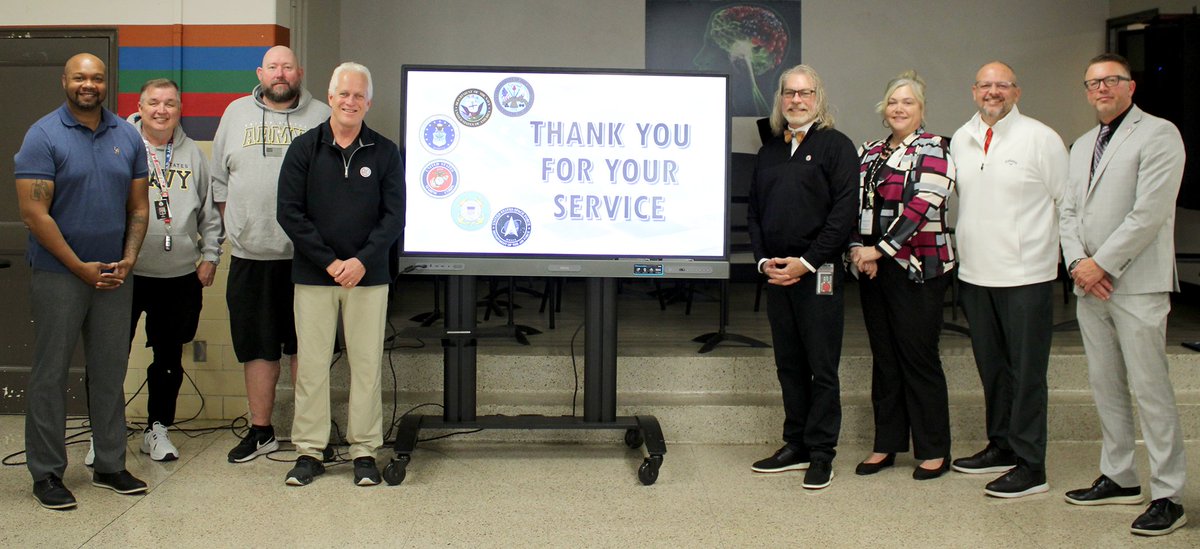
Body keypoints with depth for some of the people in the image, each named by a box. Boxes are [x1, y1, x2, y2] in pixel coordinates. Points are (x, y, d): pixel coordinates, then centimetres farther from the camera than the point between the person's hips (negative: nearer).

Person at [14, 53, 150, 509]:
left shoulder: (127, 137, 8)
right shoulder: (43, 136, -7)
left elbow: (138, 207, 11)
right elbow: (34, 214, -12)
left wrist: (129, 259, -3)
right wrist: (81, 267, -14)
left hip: (115, 277, 4)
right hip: (58, 275, -4)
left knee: (110, 372, 11)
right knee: (50, 374, 2)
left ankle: (110, 466, 22)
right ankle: (46, 473, 13)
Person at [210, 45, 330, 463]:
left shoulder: (321, 118, 5)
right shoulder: (236, 114, 13)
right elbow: (219, 180, 16)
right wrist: (236, 226, 7)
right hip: (251, 255, 3)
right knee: (258, 348, 8)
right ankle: (260, 431, 19)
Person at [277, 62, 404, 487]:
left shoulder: (384, 153, 5)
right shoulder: (304, 149, 4)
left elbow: (394, 216, 1)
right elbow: (289, 212, -2)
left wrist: (362, 261, -12)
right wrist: (329, 262, -9)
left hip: (368, 275, 0)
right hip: (313, 275, 0)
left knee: (366, 364, 3)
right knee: (311, 364, 3)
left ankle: (365, 451, 12)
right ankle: (309, 451, 13)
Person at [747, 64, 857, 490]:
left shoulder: (835, 145, -2)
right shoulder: (769, 152, 16)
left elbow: (844, 213, -10)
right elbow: (754, 211, 16)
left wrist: (806, 262, -14)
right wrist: (763, 259, 0)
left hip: (817, 274, -6)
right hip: (776, 274, 6)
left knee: (821, 366, -1)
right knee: (788, 365, 11)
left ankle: (821, 453, 6)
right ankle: (796, 446, 21)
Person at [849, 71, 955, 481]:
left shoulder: (933, 149, -5)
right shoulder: (869, 153, 15)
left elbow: (922, 206, -15)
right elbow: (856, 205, 11)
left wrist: (879, 249, -17)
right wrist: (857, 250, -5)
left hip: (917, 268, -6)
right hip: (873, 269, 6)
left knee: (919, 356, -2)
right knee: (884, 357, 11)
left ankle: (934, 450, 9)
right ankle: (886, 444, 19)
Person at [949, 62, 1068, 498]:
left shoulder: (1041, 139, -5)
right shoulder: (961, 140, 11)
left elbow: (1066, 202, -2)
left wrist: (1068, 254, -2)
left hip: (1026, 274, -6)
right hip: (974, 273, 6)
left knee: (1026, 372, -3)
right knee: (991, 367, 15)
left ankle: (1030, 466, 3)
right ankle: (1001, 445, 29)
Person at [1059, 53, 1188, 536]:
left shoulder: (1158, 135, -4)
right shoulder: (1082, 146, 20)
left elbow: (1149, 212, -14)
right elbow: (1069, 211, 14)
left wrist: (1102, 264, -14)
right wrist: (1077, 263, -3)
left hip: (1137, 284, -7)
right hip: (1090, 284, 8)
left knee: (1150, 389, -7)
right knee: (1105, 387, 13)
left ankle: (1168, 497, -2)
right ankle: (1118, 478, 23)